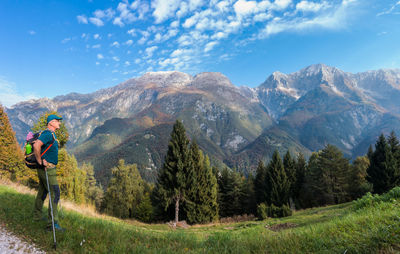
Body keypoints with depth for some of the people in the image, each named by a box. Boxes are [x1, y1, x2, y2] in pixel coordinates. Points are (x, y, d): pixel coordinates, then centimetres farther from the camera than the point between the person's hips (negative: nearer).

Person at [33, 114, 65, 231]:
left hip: (44, 169, 10)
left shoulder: (52, 135, 15)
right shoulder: (48, 134, -17)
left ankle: (37, 216, 34)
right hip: (47, 169, -10)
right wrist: (40, 161, -24)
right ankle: (53, 222, -9)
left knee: (42, 192, 20)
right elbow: (36, 145, -33)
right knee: (55, 193, -10)